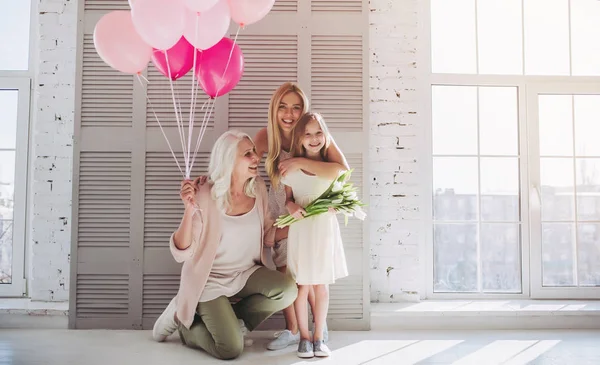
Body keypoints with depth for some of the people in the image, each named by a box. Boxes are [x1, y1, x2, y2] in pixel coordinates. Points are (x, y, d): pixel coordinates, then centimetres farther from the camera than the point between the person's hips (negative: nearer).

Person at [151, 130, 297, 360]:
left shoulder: (258, 188, -5)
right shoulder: (205, 196, -21)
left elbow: (267, 237, 6)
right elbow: (181, 254, -22)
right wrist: (189, 211, -36)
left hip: (246, 273, 5)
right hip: (210, 280, -5)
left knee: (288, 290, -22)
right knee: (231, 349, -15)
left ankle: (231, 321, 4)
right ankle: (185, 323, 16)